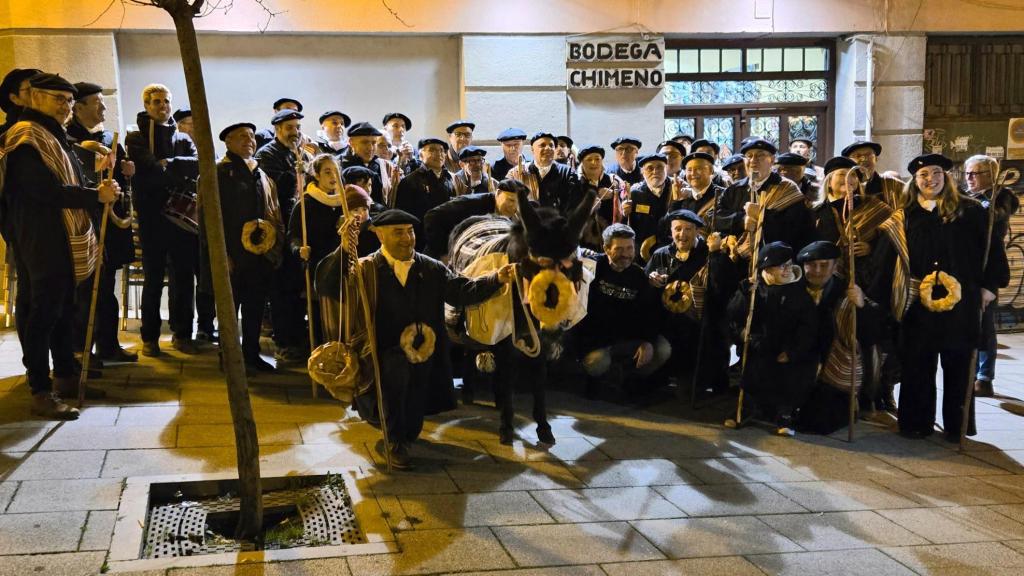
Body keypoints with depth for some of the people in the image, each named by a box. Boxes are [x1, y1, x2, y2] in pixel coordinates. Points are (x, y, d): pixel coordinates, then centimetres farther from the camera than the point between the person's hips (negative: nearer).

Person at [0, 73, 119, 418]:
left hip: (61, 239, 10)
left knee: (62, 309, 14)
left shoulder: (54, 136, 20)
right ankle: (41, 392, -6)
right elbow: (45, 189, -22)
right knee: (41, 312, -8)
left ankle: (65, 377, 23)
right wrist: (95, 196, -21)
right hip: (40, 240, -10)